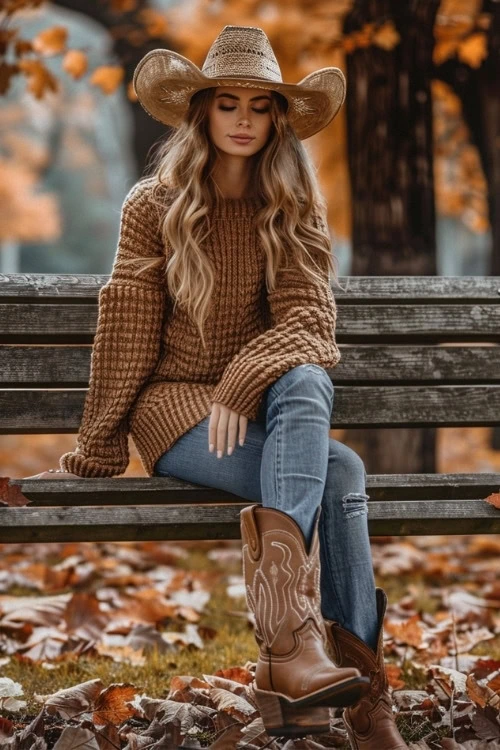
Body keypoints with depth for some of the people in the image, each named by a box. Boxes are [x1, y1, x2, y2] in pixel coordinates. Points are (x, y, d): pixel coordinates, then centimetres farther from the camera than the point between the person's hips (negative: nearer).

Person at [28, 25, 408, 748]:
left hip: (265, 402, 3)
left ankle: (288, 648, -44)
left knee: (303, 381, -35)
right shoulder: (153, 207, 2)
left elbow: (308, 318, -5)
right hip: (173, 403, -3)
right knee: (337, 472, -30)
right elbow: (126, 338, 2)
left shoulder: (295, 210, 8)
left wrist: (241, 387, -23)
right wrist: (93, 457, 3)